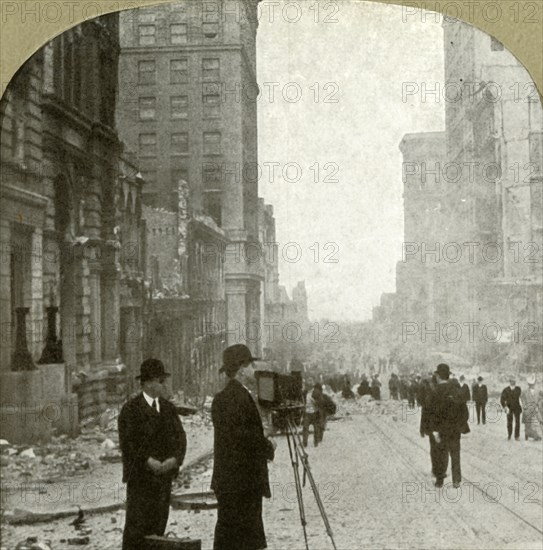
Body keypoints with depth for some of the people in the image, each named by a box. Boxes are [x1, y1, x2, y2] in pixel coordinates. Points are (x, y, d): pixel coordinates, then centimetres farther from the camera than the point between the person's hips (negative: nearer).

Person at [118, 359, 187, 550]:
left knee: (158, 526, 6)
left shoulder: (169, 408, 13)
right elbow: (127, 442, -13)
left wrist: (175, 459, -11)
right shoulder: (130, 409, -5)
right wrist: (148, 461, -19)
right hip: (140, 476, -5)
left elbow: (180, 437, 7)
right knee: (136, 524, -7)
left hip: (163, 476, 5)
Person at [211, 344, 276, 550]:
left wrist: (264, 444, 13)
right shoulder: (241, 396, -16)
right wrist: (268, 447, -6)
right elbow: (243, 435, -22)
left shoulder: (220, 397, 13)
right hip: (244, 479, -9)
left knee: (227, 532, 11)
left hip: (225, 479, 9)